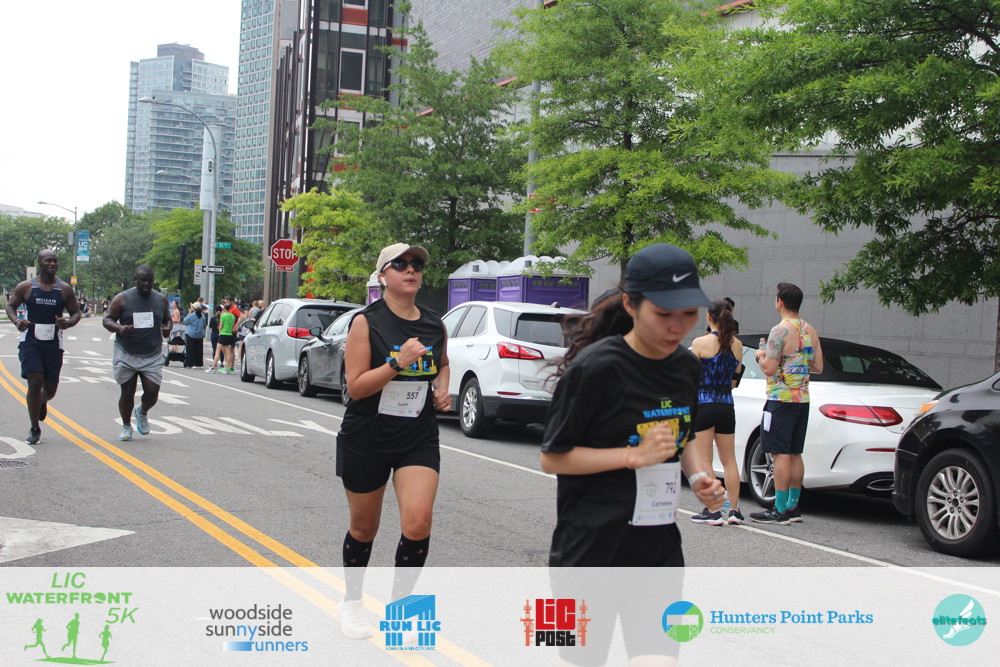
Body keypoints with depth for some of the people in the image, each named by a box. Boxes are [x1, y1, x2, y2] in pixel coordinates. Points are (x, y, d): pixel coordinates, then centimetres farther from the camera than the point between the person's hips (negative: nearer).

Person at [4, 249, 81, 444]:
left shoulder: (65, 289, 4)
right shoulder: (26, 287, 1)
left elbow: (76, 312, 9)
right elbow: (9, 305, 9)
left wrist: (68, 323, -14)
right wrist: (17, 321, -12)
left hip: (53, 344, 2)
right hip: (30, 341, -2)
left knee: (50, 388, 7)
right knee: (35, 382, -13)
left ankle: (42, 402, 47)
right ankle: (34, 429, 1)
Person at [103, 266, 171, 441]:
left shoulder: (161, 300, 6)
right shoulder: (122, 299, -4)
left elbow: (167, 319, 18)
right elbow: (107, 320, -2)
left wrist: (167, 328, -6)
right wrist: (119, 328, -23)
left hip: (153, 356, 2)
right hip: (126, 355, -2)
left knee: (152, 393, -6)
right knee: (127, 393, 4)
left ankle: (142, 412, 28)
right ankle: (126, 426, 25)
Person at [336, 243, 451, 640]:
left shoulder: (435, 325, 4)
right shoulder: (367, 322, -10)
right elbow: (356, 386, -15)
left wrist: (442, 388, 5)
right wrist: (398, 362, -26)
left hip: (419, 440, 3)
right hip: (367, 439, -3)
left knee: (418, 521, -16)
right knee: (364, 527, 12)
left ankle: (398, 603, 5)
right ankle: (351, 602, 37)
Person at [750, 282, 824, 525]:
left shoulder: (781, 330, -14)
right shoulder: (810, 331, 11)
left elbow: (769, 368, -18)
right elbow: (818, 367, 13)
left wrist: (760, 356, 2)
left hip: (782, 398, -8)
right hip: (803, 398, 8)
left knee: (781, 454, -7)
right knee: (794, 454, 13)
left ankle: (780, 511, -6)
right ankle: (793, 507, 18)